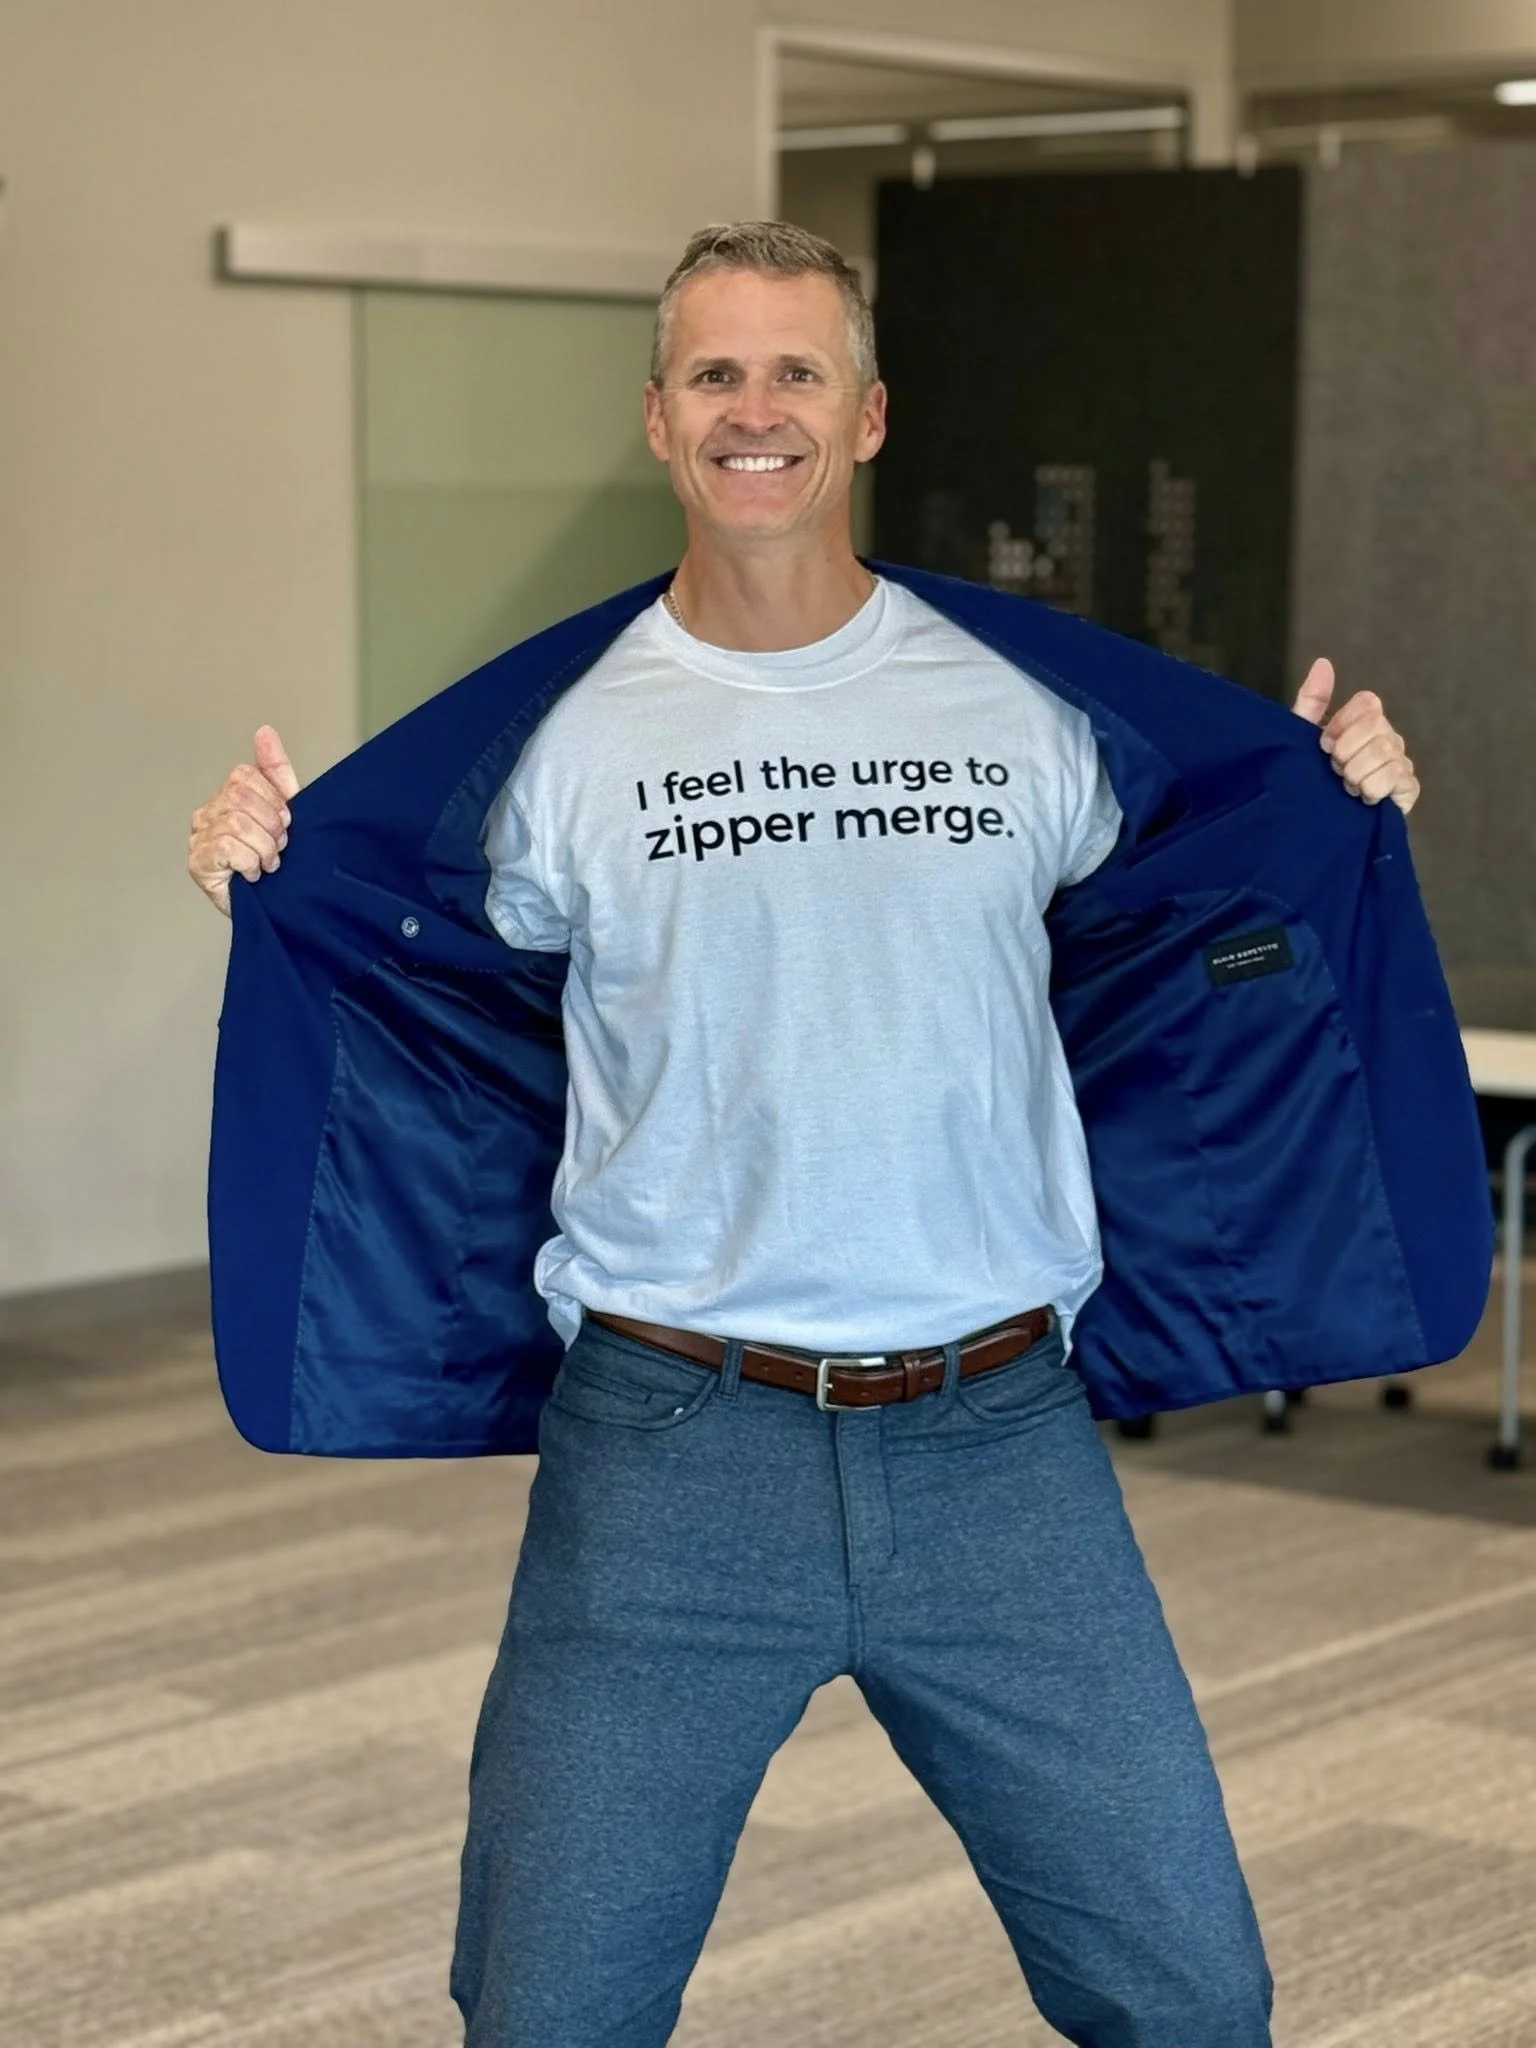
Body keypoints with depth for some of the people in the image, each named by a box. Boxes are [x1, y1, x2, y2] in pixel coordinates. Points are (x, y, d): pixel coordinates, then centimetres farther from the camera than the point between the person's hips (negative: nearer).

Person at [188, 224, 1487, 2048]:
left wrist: (1345, 804, 6)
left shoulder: (1036, 702, 5)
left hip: (1001, 1439, 1)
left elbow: (1176, 929, 21)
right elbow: (426, 1018, 14)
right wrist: (265, 877, -2)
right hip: (671, 1446, -1)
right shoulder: (558, 732, 3)